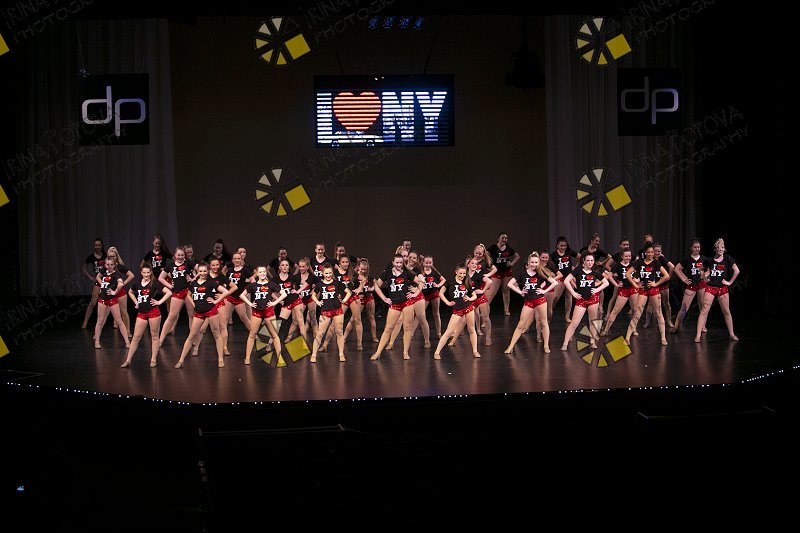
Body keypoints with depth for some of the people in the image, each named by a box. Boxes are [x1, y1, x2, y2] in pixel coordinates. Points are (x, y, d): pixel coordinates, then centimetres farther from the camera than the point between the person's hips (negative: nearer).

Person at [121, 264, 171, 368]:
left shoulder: (154, 283, -5)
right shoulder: (138, 284, 8)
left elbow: (169, 293, -10)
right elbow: (130, 292, 28)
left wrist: (159, 302, -11)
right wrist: (136, 302, 16)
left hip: (153, 312, -4)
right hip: (141, 313, 4)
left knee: (154, 336, 4)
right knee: (136, 337, 3)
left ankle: (153, 360, 9)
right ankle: (128, 360, 3)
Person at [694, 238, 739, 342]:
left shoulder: (727, 259, 0)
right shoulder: (710, 260, 5)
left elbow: (736, 271, -4)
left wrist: (730, 282, -4)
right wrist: (704, 276, 0)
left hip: (722, 288, 0)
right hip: (710, 287, 0)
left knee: (726, 312, 9)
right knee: (704, 311, -8)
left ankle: (732, 334, 23)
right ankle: (698, 335, -10)